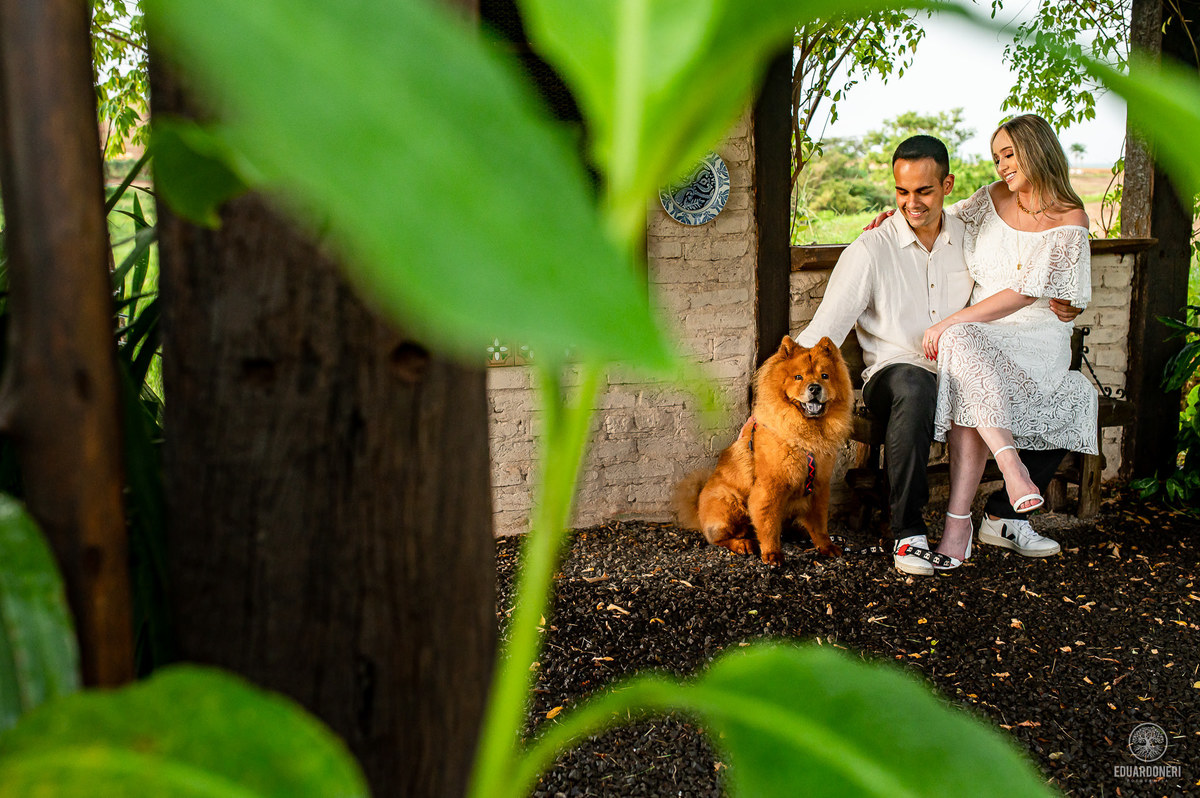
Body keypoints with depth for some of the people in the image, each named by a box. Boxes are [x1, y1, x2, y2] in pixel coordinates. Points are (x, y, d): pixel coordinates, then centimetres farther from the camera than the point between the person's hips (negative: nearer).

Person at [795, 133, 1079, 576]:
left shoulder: (970, 237, 9)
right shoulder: (871, 250, -7)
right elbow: (825, 328, -12)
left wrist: (1050, 303, 6)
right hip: (894, 372, -5)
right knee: (914, 388, -41)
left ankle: (1004, 515, 7)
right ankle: (907, 530, -26)